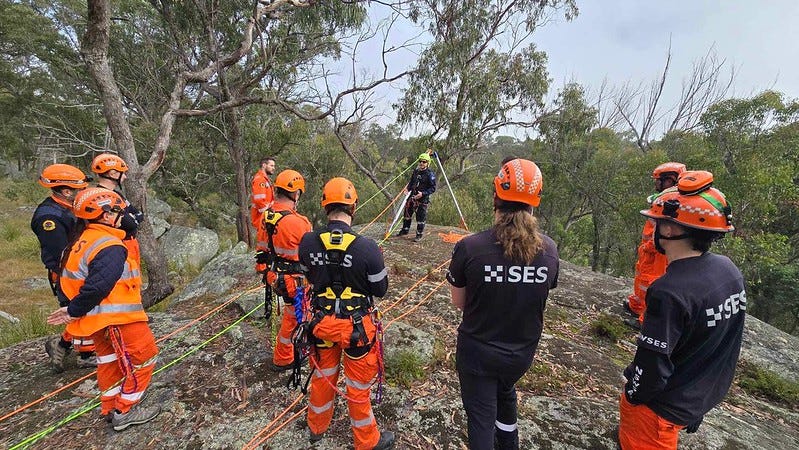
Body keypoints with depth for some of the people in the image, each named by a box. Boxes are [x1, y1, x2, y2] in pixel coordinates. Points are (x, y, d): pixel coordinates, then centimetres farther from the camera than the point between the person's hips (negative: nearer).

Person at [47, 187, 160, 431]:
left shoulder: (81, 242, 9)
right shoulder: (110, 247, -22)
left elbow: (69, 280, 13)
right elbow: (98, 286, -28)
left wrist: (71, 307, 10)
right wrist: (75, 311, -13)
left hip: (99, 318, 10)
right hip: (118, 318, -10)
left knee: (110, 361, 23)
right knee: (142, 359, 5)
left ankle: (111, 408, 37)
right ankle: (125, 411, 15)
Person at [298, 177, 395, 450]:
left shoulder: (308, 242, -16)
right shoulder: (367, 248, -27)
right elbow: (381, 290, -12)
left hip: (322, 322, 4)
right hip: (357, 325, -3)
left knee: (322, 376, 28)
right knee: (358, 385, 18)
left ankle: (317, 427, 53)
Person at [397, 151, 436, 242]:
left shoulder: (430, 174, -12)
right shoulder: (416, 171, 7)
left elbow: (433, 188, -13)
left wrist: (423, 193, -24)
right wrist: (408, 188, -1)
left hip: (423, 199, -6)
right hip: (412, 196, 6)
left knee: (420, 217, 1)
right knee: (407, 213, 15)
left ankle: (419, 235, 15)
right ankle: (405, 230, 34)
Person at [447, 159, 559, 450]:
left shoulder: (469, 247, -25)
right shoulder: (550, 249, -14)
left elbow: (458, 303, -12)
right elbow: (541, 297, 1)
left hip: (477, 352, -4)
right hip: (522, 352, 5)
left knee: (481, 415, 17)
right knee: (505, 391, 34)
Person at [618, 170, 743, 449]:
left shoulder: (669, 292, -34)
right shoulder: (729, 269, -8)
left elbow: (652, 367, -27)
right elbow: (724, 341, 6)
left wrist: (632, 394, -8)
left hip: (662, 406, -7)